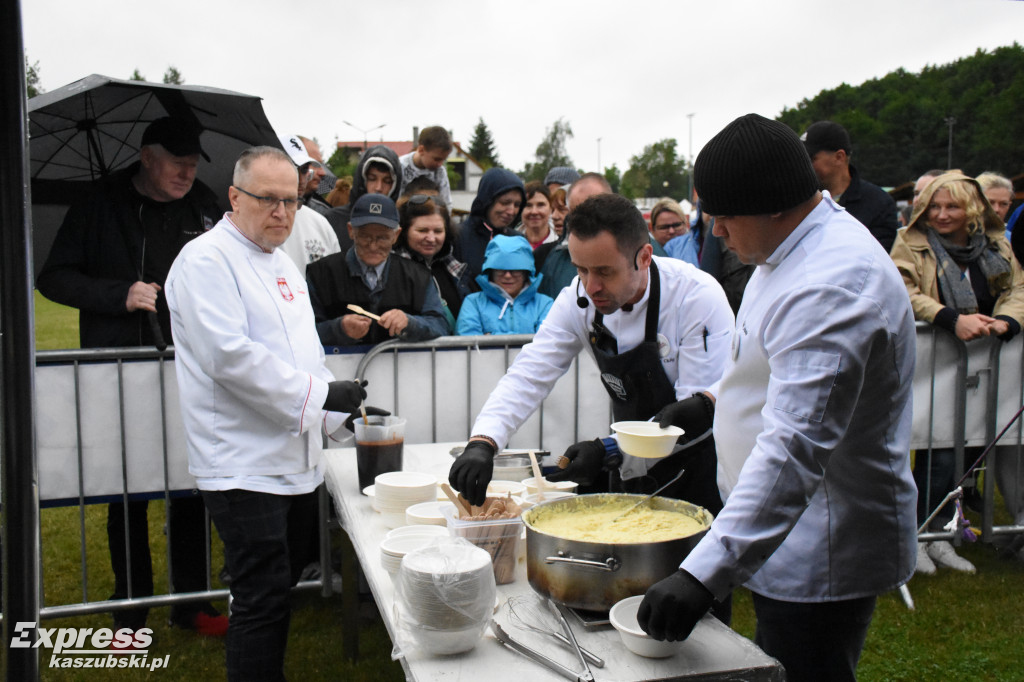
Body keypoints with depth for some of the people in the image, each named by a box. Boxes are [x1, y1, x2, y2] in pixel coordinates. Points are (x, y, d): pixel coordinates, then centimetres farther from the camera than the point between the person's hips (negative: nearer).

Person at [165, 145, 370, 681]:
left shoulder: (281, 262, 17)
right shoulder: (205, 260, -11)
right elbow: (230, 356, -21)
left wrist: (342, 408, 15)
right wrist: (319, 394, -19)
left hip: (290, 459, 9)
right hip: (243, 465, -9)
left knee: (278, 587, 18)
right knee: (263, 597, -5)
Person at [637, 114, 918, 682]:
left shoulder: (833, 287, -30)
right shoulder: (793, 249, 6)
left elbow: (795, 448, -38)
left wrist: (704, 573, -42)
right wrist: (713, 397, 14)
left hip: (822, 558, -10)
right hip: (790, 534, 10)